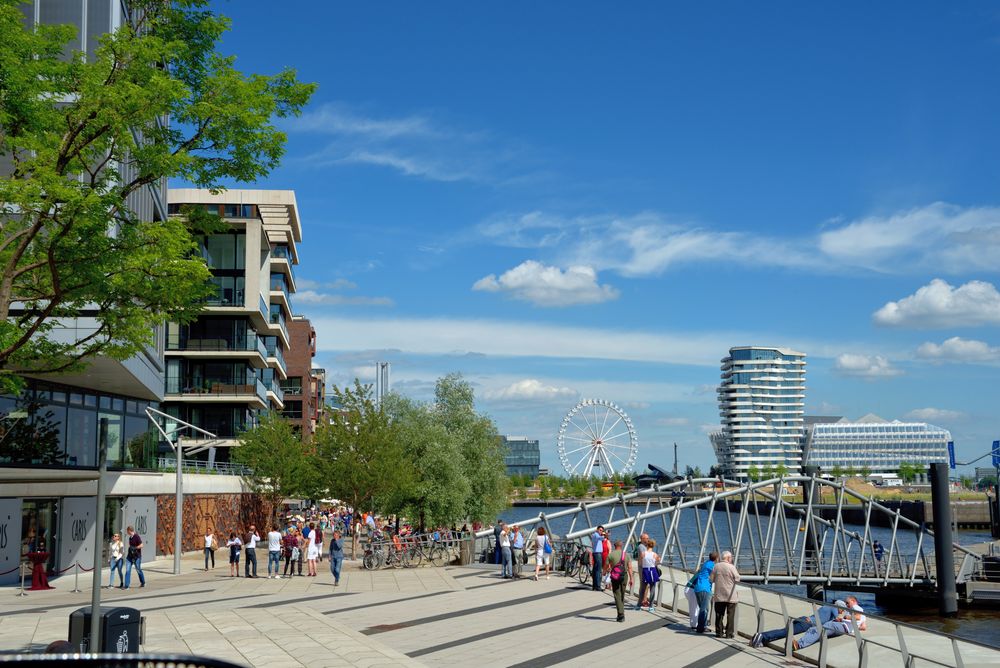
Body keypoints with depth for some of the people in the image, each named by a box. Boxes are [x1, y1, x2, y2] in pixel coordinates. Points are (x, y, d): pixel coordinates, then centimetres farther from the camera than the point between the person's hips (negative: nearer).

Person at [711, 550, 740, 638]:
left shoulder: (716, 566, 0)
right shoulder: (731, 567, -12)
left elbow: (711, 579, 4)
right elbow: (737, 579, -5)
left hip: (719, 595, 3)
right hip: (730, 595, -3)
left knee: (719, 614, 10)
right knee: (730, 615, 4)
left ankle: (719, 632, 11)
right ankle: (729, 633, 3)